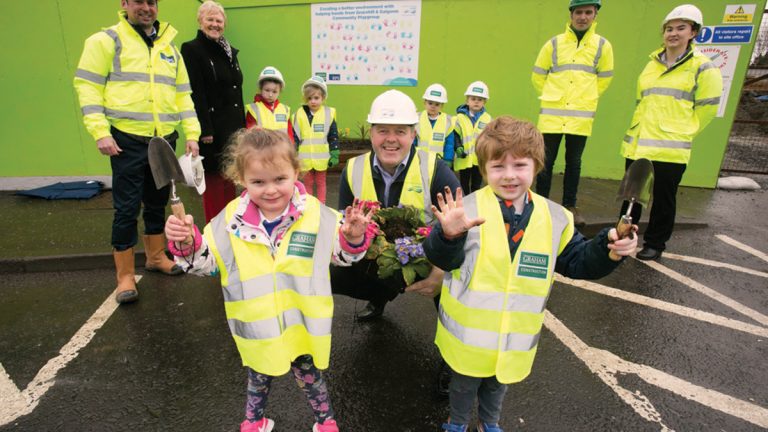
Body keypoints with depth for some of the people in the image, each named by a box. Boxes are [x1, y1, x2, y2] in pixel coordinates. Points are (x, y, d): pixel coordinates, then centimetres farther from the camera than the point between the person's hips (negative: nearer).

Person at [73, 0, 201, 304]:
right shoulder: (106, 40, 0)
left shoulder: (169, 46, 15)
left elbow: (182, 93, 15)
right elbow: (87, 86, -5)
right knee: (127, 208, -1)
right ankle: (125, 276, 11)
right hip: (127, 140, -4)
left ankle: (156, 257, 33)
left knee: (157, 203, 15)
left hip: (164, 140, 5)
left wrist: (192, 133, 6)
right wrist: (100, 132, -15)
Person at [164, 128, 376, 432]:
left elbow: (342, 253, -5)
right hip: (258, 331, 2)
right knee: (259, 380, 26)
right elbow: (205, 261, -1)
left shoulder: (315, 214, -15)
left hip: (303, 326, -1)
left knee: (309, 377, 20)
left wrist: (354, 238, -26)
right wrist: (185, 243, -20)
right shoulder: (231, 220, -12)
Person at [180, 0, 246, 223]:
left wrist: (242, 125, 12)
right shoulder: (191, 49, -6)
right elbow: (195, 93, -13)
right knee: (213, 180, 0)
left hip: (233, 127, 7)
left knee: (230, 180, 12)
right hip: (212, 128, -7)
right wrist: (205, 129, -19)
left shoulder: (230, 51, 15)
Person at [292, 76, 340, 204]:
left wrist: (334, 155, -3)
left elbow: (333, 136, 0)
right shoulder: (299, 114, -2)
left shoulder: (329, 113, -3)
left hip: (322, 158, 0)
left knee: (321, 183, 13)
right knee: (307, 183, 13)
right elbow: (294, 137, 2)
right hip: (305, 158, 1)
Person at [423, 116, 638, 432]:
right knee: (465, 383, 22)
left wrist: (608, 248, -15)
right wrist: (449, 235, -45)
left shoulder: (554, 218, -5)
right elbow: (443, 259, -24)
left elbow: (576, 261, 3)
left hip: (516, 338, 4)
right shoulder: (468, 208, -19)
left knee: (498, 385, 29)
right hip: (469, 332, -3)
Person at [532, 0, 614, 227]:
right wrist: (551, 97, 10)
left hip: (581, 117, 1)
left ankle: (570, 205, 19)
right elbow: (538, 76, 10)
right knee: (547, 162, 1)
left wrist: (586, 99, 13)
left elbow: (604, 80, 15)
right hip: (552, 115, -1)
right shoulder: (554, 44, 2)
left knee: (574, 162, 8)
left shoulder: (602, 45, 4)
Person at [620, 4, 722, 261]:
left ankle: (655, 244, 17)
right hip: (637, 145, 5)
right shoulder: (652, 65, 14)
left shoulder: (702, 67, -1)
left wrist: (680, 133, 1)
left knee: (663, 199, 4)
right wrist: (646, 129, 17)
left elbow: (706, 107, 0)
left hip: (670, 149, -5)